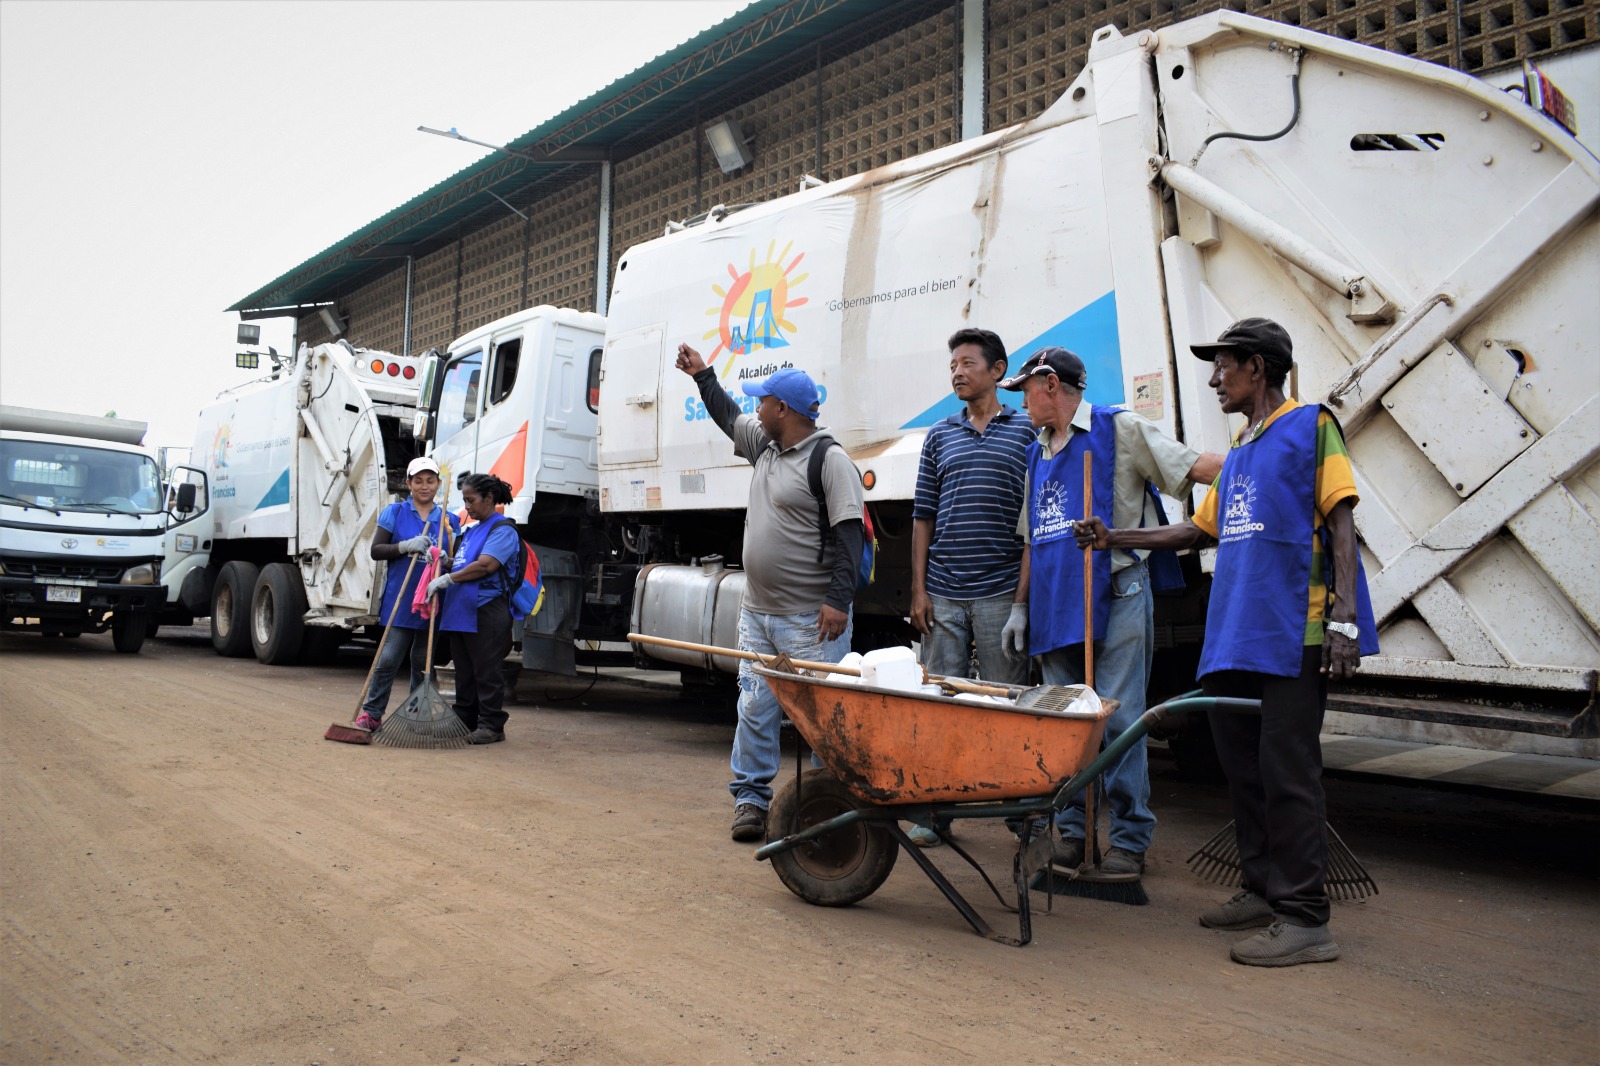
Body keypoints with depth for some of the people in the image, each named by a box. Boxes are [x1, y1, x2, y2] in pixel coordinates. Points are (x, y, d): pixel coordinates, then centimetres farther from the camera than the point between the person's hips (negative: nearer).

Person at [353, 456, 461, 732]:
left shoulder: (449, 520, 9)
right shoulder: (394, 513, 4)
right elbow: (375, 550, 0)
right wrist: (405, 546, -17)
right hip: (400, 599, -2)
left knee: (423, 662, 11)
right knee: (388, 660, -6)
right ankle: (371, 714, 5)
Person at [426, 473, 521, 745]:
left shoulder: (503, 529, -7)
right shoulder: (471, 531, 22)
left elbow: (486, 565, -19)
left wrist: (448, 579, -15)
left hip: (486, 612, -9)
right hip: (460, 611, 9)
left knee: (486, 671, -4)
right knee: (464, 671, 13)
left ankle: (492, 725, 2)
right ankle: (464, 722, 21)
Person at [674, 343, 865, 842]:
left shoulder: (830, 460, -10)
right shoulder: (764, 446, 15)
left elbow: (849, 533, -16)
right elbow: (728, 417, 37)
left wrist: (838, 599, -22)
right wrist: (702, 375, 44)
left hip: (811, 619, -8)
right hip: (757, 613, 8)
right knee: (754, 709, 9)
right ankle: (751, 799, 18)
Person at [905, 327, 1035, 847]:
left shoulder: (1027, 431, 4)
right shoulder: (939, 436, 12)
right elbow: (923, 517, 11)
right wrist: (918, 589, 4)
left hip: (1001, 592, -3)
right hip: (943, 592, 3)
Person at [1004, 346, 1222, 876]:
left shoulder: (1118, 429, 1)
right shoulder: (1037, 454, 21)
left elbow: (1195, 465, -8)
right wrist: (1021, 606, 20)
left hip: (1115, 597, -6)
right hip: (1055, 604, 7)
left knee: (1119, 719, -6)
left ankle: (1130, 839, 5)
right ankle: (1071, 830, 19)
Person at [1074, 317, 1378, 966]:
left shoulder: (1310, 426, 1)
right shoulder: (1237, 453, 22)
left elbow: (1340, 522, -7)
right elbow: (1203, 530, 28)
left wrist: (1345, 617, -16)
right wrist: (1115, 539, 25)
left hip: (1293, 634, -8)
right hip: (1232, 637, 8)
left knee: (1287, 772, -7)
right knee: (1244, 768, 11)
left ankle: (1305, 920, -1)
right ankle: (1263, 891, 22)